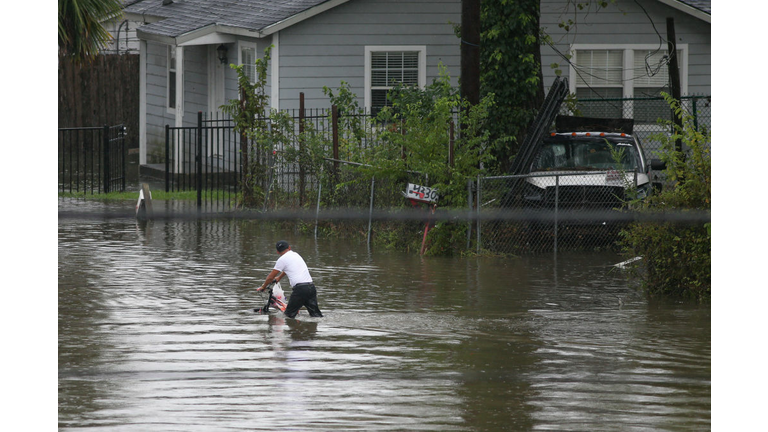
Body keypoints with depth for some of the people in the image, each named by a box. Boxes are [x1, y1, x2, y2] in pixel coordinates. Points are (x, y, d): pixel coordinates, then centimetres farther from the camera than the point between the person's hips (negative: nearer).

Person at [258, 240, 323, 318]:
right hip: (311, 286, 7)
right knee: (316, 314, 7)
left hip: (300, 288, -7)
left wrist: (263, 287, 25)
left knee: (289, 315, 2)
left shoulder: (282, 259, 0)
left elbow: (270, 277, 8)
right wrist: (279, 277, 62)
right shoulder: (296, 255, 23)